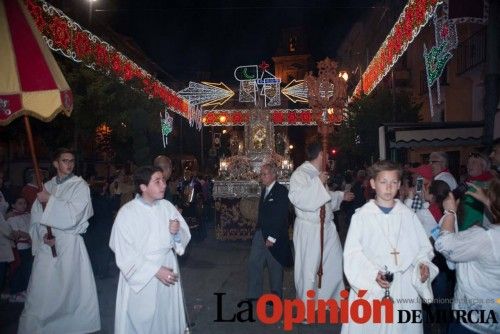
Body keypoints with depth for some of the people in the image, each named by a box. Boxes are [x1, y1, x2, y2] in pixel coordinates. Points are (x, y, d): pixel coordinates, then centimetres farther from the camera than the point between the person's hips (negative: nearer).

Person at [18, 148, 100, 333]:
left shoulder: (80, 186, -3)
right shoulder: (46, 186, 10)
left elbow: (74, 214, -13)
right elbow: (36, 216, 7)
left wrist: (49, 200, -14)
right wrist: (43, 234, -9)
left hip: (69, 243, -3)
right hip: (46, 243, 3)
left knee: (70, 288, 0)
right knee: (41, 288, 7)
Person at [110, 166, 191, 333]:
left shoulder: (167, 207, -3)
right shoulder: (127, 213, -15)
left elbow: (184, 238, 2)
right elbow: (125, 254, -15)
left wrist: (177, 233, -20)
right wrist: (155, 270, -20)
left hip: (169, 271, 4)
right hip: (140, 277, -4)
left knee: (167, 319, 17)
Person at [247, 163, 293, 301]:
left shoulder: (281, 191, -13)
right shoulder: (264, 190, 12)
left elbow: (281, 216, -18)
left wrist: (272, 238, -19)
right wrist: (258, 230, 5)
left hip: (274, 236, -7)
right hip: (260, 233, 7)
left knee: (275, 267, 7)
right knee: (253, 263, 7)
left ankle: (276, 296, 24)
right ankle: (254, 295, 19)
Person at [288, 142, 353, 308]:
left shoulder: (317, 174, 9)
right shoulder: (300, 174, -17)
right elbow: (297, 197, -31)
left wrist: (341, 196, 34)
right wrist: (318, 182, -26)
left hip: (327, 227, 9)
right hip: (309, 229, -8)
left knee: (334, 262, 17)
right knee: (309, 268, 3)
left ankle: (328, 297, 37)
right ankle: (307, 305, 23)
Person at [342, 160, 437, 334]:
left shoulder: (408, 215, 4)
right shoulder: (362, 216, -4)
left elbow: (422, 247, 9)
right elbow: (352, 253, -7)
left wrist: (423, 264, -10)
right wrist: (373, 274, -18)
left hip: (405, 287, 3)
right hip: (370, 288, -2)